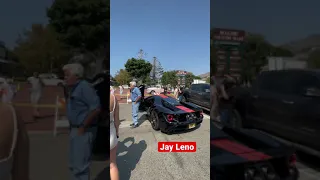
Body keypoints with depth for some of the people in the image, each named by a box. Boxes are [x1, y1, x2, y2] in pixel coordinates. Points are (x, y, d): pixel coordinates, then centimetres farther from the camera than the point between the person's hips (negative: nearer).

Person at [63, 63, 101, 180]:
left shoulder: (84, 87, -17)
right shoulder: (74, 88, 13)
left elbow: (96, 108, -25)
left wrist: (83, 127, -20)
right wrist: (72, 128, 11)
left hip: (84, 131, -10)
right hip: (75, 130, 10)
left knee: (80, 165, -1)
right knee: (74, 164, 20)